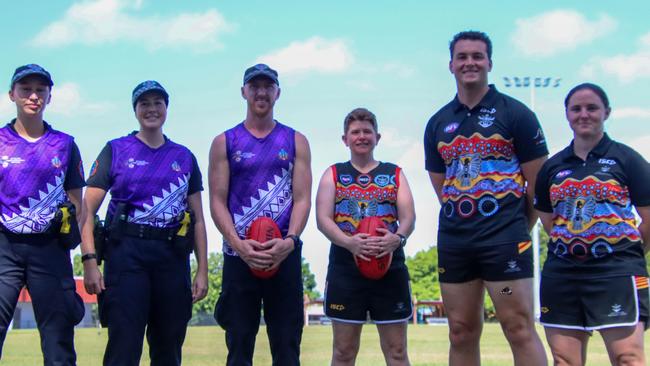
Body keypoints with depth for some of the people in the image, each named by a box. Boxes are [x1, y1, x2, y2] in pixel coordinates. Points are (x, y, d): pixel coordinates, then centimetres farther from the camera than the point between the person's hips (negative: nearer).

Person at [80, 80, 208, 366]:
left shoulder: (185, 157, 15)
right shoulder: (115, 150, 8)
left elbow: (198, 218, 14)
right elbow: (88, 209, 1)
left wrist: (202, 271, 6)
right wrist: (90, 261, -11)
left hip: (173, 256, 3)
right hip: (126, 253, -3)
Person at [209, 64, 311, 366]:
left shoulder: (295, 142, 11)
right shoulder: (225, 143, 9)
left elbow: (302, 198, 3)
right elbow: (217, 201, 2)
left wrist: (289, 240, -14)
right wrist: (238, 244, -14)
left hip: (285, 254, 1)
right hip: (239, 255, 0)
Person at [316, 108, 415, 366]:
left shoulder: (395, 174, 13)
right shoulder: (333, 174, 10)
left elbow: (408, 217, 1)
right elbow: (323, 219, -2)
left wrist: (398, 238, -23)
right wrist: (348, 242, -23)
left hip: (390, 267, 1)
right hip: (345, 268, 0)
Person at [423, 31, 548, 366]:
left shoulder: (515, 113, 0)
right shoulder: (437, 124, 13)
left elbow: (538, 182, 0)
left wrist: (518, 227, 4)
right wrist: (464, 219, 12)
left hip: (505, 239, -5)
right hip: (453, 241, 5)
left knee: (519, 329, -8)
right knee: (461, 334, 9)